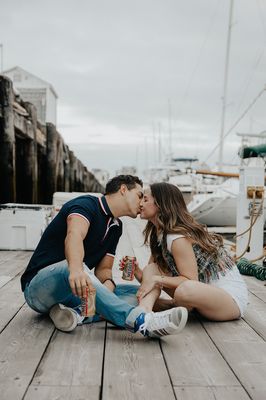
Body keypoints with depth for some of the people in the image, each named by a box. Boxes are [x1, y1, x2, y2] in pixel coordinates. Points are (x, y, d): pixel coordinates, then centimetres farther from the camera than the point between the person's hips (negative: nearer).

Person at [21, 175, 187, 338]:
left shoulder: (116, 226, 14)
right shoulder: (86, 204, -11)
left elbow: (104, 268, 8)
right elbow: (74, 235, -33)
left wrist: (108, 283, -17)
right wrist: (76, 269, -55)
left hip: (73, 293, 8)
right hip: (38, 287, -7)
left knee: (138, 293, -7)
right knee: (74, 266, -40)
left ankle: (78, 312, -29)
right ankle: (140, 320, -52)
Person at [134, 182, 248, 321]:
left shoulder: (178, 238, -23)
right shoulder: (158, 234, 6)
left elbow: (190, 280, -24)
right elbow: (151, 277, 4)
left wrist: (157, 279, -23)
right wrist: (136, 271, -15)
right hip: (203, 290, 9)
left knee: (186, 290, -40)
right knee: (151, 268, -5)